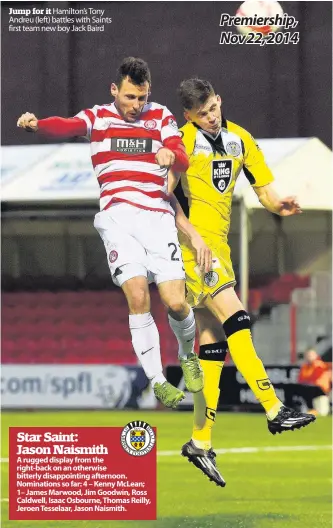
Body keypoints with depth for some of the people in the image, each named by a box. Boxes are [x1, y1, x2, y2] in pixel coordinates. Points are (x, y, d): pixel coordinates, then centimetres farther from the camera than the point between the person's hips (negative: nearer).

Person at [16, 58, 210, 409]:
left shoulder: (161, 117, 14)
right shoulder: (98, 117, 9)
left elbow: (182, 160, 0)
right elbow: (67, 127, -13)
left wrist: (170, 154, -25)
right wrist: (35, 124, -35)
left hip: (158, 216, 1)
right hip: (118, 217, -1)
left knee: (175, 302, -8)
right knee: (138, 297, -17)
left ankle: (187, 356, 24)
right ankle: (157, 382, -6)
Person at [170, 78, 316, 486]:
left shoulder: (239, 139, 12)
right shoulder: (184, 141, -9)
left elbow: (264, 189, 14)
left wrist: (278, 204, -9)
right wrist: (194, 237, -23)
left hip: (217, 246, 7)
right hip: (192, 245, -7)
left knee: (214, 342, 4)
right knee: (236, 321, -18)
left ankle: (200, 442, 7)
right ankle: (274, 411, -23)